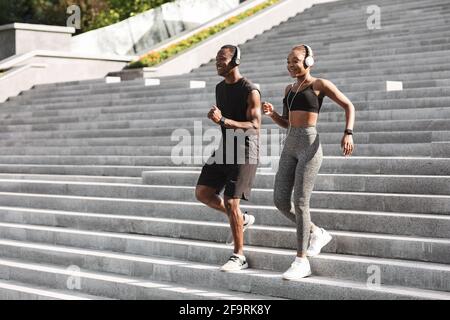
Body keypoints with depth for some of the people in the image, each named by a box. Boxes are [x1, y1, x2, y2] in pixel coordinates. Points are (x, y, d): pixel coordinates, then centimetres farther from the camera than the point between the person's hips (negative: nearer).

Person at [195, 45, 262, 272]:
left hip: (244, 152, -8)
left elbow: (255, 125, -21)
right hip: (224, 149, 8)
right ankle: (242, 220, 21)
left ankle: (239, 257, 3)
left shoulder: (250, 90, -15)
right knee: (202, 193, 0)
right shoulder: (220, 88, 11)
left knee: (231, 202, -10)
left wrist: (222, 120, -30)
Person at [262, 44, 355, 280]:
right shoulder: (289, 89, 19)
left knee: (300, 203, -11)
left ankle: (301, 261, -3)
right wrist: (272, 113, 4)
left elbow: (348, 105, 1)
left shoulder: (319, 85, -1)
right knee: (280, 201, 1)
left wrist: (348, 133, -13)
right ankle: (317, 233, 23)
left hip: (309, 146, -7)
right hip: (290, 147, 7)